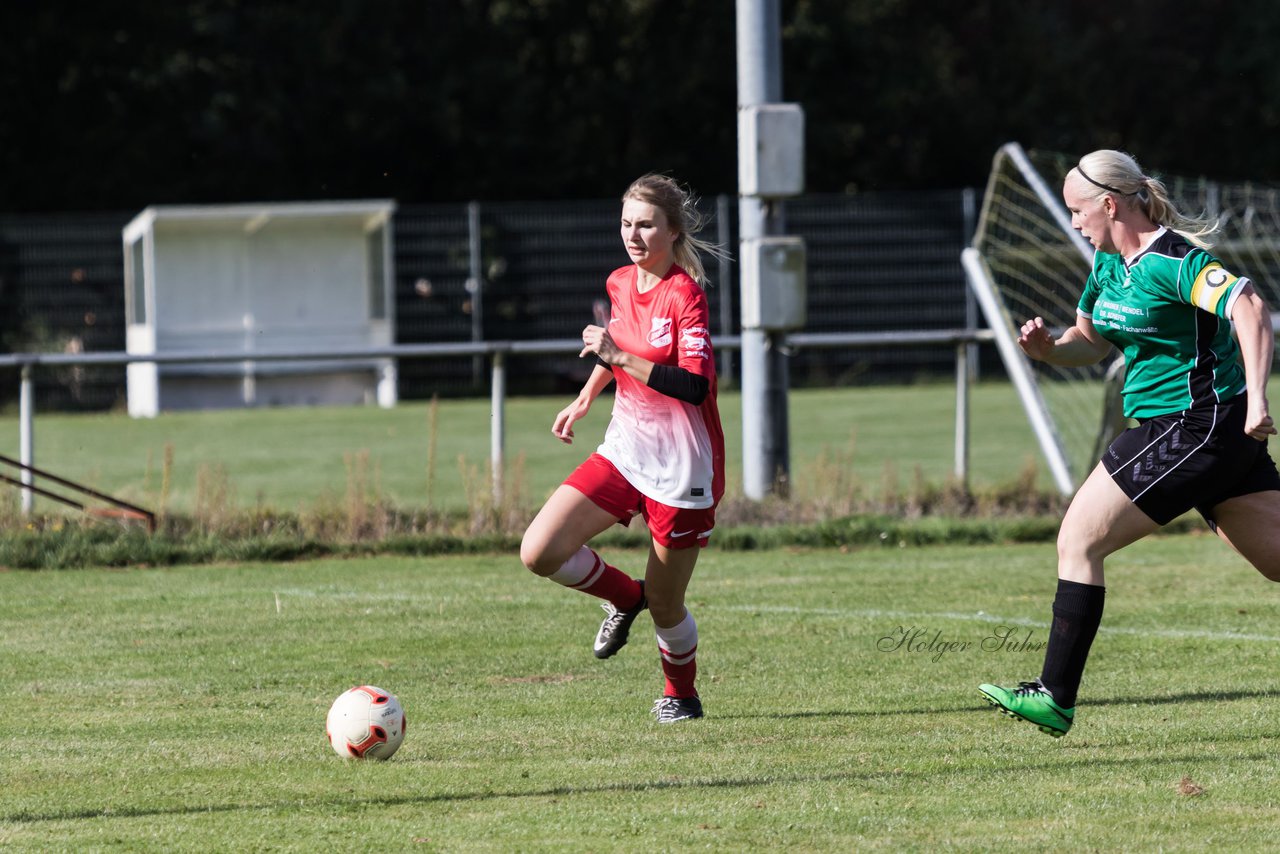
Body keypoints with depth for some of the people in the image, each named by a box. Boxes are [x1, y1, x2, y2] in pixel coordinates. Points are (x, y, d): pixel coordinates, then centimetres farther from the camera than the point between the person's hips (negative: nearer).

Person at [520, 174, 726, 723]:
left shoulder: (684, 294, -17)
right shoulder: (620, 283, 5)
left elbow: (694, 386, -28)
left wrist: (619, 356, -30)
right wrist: (585, 399, 21)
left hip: (680, 467, -6)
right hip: (624, 451, 6)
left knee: (664, 606, 3)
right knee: (539, 553, -11)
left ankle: (681, 694, 33)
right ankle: (625, 597, 17)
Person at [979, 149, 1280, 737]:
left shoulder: (1172, 261, -17)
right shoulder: (1109, 263, 13)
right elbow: (1091, 341, 25)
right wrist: (1048, 348, 2)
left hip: (1192, 428, -10)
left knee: (1079, 540, -7)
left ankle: (1055, 699, -4)